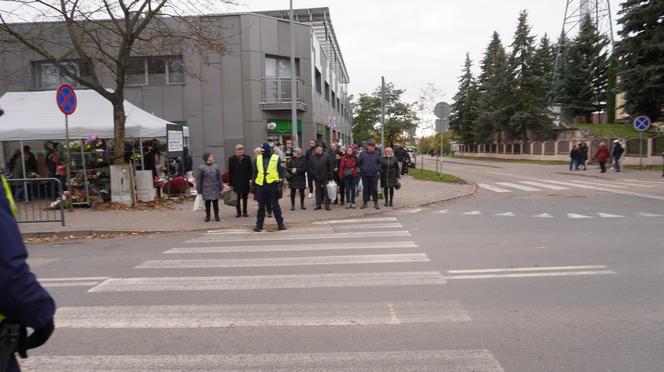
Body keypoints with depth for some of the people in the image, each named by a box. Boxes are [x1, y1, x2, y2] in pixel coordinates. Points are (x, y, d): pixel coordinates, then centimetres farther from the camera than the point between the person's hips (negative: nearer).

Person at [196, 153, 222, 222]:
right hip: (206, 189, -3)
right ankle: (207, 216, 15)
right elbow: (198, 179, -2)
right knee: (207, 203, 4)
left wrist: (220, 187, 7)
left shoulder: (215, 166, 7)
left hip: (215, 188, 3)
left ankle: (216, 216, 15)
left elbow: (219, 178, 11)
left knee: (215, 202, 6)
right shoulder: (201, 167, -4)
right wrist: (199, 190, -3)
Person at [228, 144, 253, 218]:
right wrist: (231, 183, -1)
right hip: (236, 182, 0)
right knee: (237, 198, 5)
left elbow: (250, 170, 3)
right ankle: (238, 212, 15)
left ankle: (244, 211, 18)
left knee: (245, 197, 8)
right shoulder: (231, 159, 2)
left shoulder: (247, 158, 2)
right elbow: (230, 172, 2)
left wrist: (250, 179, -8)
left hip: (245, 182, 0)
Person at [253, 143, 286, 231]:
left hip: (272, 184, -3)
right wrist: (253, 184, 11)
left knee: (275, 206, 4)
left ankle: (280, 223, 14)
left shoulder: (276, 158, 1)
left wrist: (280, 183, -7)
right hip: (260, 185, 3)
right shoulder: (257, 159, 10)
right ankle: (259, 224, 17)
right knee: (261, 206, 9)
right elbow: (254, 172, 15)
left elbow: (281, 171, 1)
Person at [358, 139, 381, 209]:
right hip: (365, 175, 0)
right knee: (366, 189, 7)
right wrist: (362, 169, -2)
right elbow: (359, 163, 7)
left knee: (374, 189, 2)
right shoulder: (363, 154, 1)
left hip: (374, 175, 0)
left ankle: (376, 203, 12)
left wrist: (377, 169, -4)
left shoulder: (377, 154, 3)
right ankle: (364, 203, 15)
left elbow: (379, 163, 9)